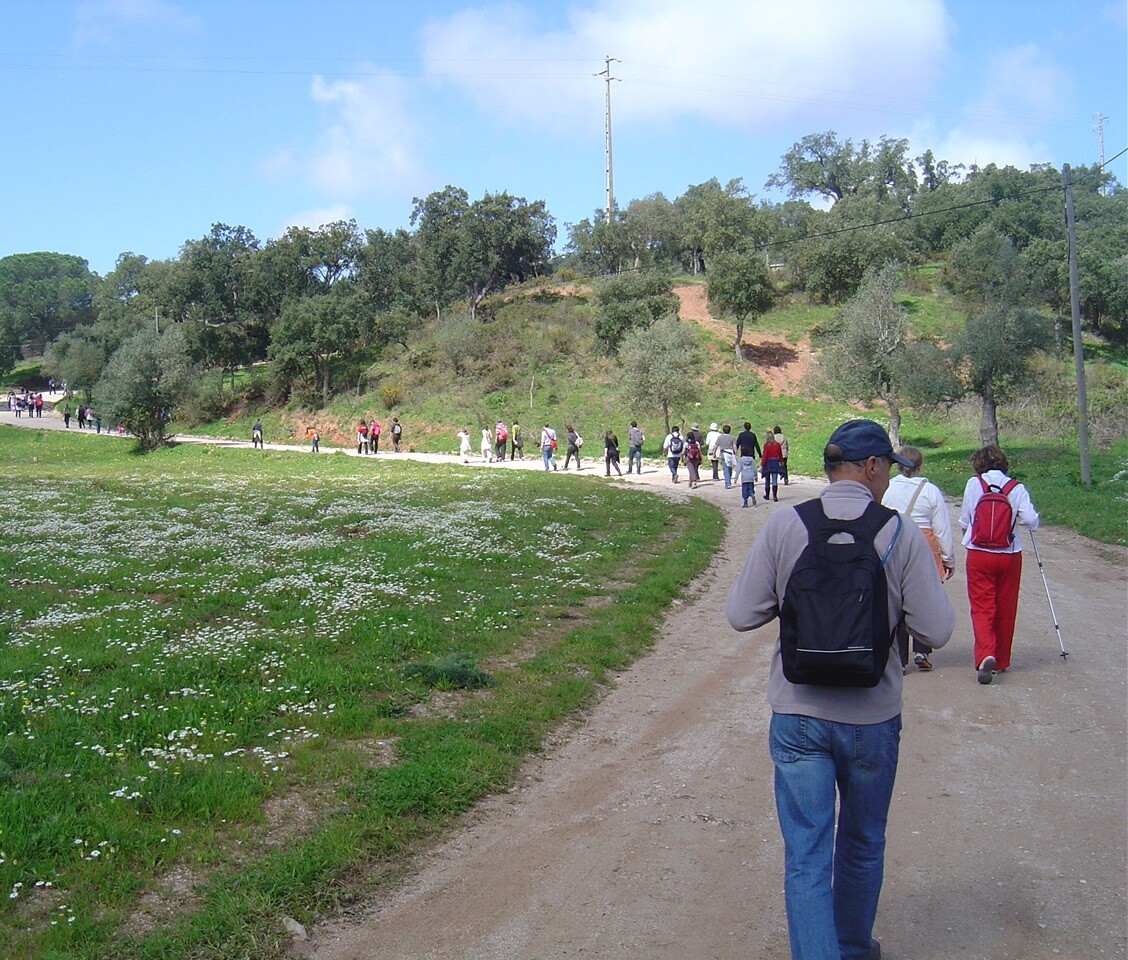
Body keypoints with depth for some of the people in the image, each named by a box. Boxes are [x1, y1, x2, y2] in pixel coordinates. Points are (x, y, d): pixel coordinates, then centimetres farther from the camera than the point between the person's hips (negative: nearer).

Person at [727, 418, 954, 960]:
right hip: (872, 717, 1)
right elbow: (936, 631, -10)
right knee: (863, 846, 23)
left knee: (806, 856, 6)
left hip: (798, 716, 0)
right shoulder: (901, 534, -10)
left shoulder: (783, 526, -8)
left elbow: (741, 615, -7)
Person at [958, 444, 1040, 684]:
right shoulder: (1016, 488, -2)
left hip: (979, 555, -1)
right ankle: (1001, 661, 24)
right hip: (1010, 556, 1)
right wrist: (1015, 519, 11)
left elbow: (964, 521, 5)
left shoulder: (973, 484, -2)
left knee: (981, 608, 1)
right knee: (1005, 609, 13)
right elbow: (1031, 521, -11)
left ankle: (985, 654, -21)